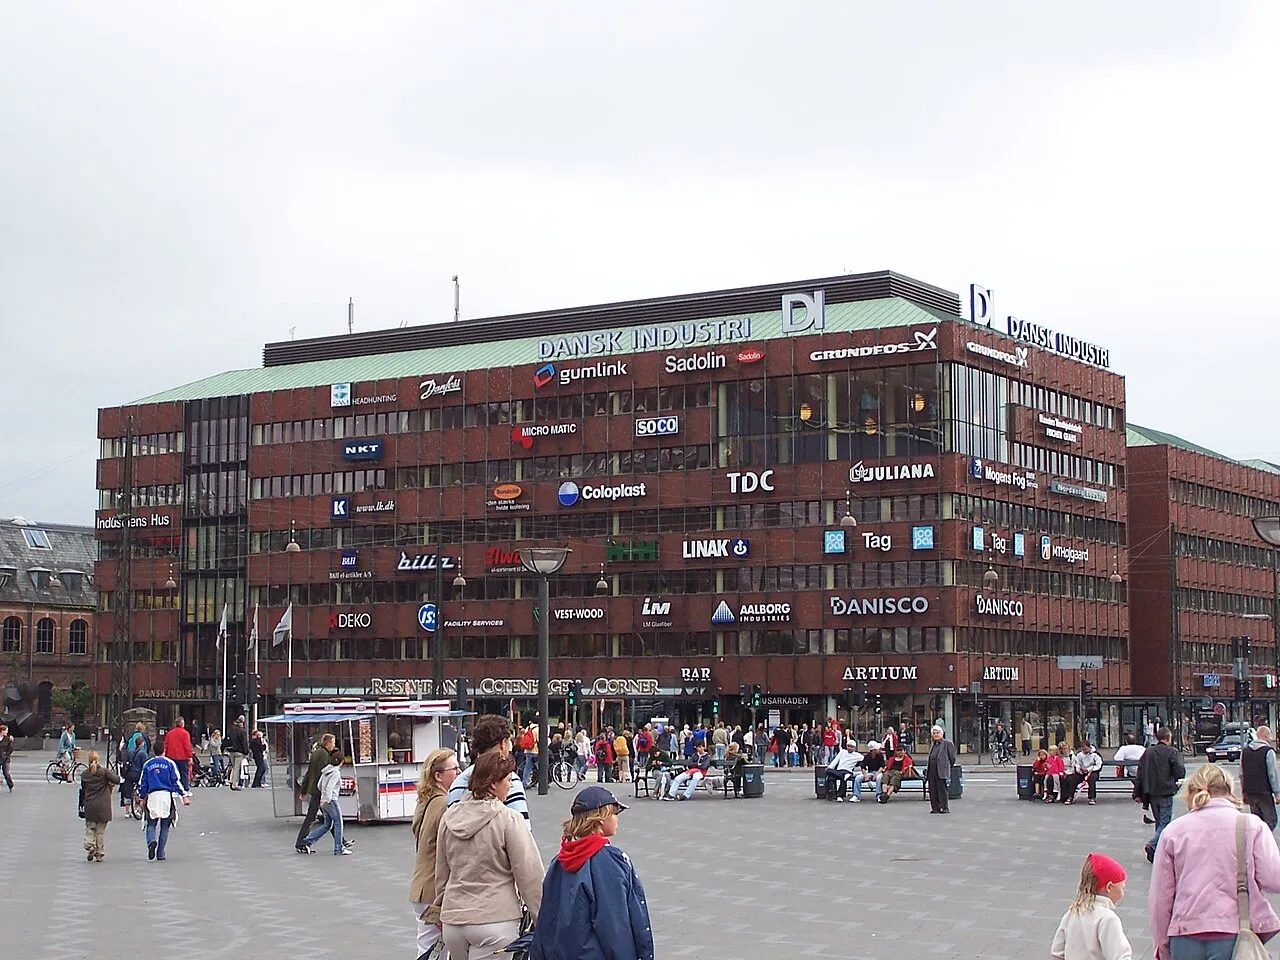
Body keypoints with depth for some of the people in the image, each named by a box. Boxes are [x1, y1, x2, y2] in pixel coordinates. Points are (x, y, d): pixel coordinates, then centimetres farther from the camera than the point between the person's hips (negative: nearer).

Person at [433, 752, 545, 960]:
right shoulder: (508, 820, -12)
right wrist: (542, 920, -3)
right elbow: (529, 875, -11)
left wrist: (440, 908, 30)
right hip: (495, 919, -6)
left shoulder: (449, 817, 6)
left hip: (452, 919, 6)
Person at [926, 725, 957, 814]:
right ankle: (935, 808, 11)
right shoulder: (933, 745, 21)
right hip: (932, 771, 7)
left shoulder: (948, 743, 0)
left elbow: (952, 758, 1)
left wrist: (948, 767, 6)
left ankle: (945, 808, -1)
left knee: (942, 789, -6)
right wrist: (927, 768, 16)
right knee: (933, 790, 6)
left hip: (942, 771, -7)